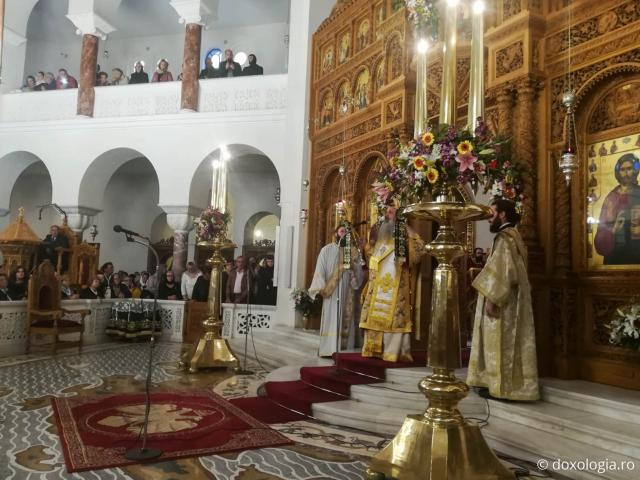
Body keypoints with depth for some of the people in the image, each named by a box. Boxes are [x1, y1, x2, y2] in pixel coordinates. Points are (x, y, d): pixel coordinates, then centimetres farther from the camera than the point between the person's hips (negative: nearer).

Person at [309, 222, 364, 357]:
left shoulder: (354, 251, 11)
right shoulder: (327, 250, 5)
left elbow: (359, 273, 6)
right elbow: (320, 270, -2)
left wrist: (353, 267, -15)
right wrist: (321, 288, -12)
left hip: (348, 293, 2)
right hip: (331, 292, -2)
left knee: (347, 321, 2)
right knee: (331, 320, -4)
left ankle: (345, 349, 5)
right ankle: (329, 349, -2)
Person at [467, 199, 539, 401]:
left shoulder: (505, 237, -16)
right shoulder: (512, 236, 16)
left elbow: (503, 271, -23)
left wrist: (491, 298, -23)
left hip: (503, 300, -10)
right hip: (508, 299, 10)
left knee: (500, 343, -4)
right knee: (503, 344, 12)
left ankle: (500, 386, 3)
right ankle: (497, 382, 19)